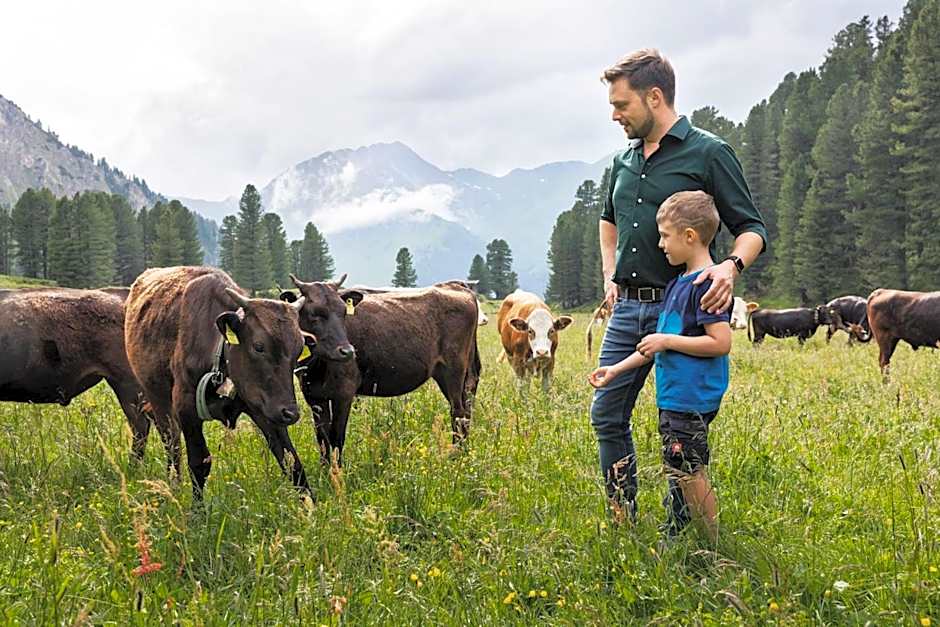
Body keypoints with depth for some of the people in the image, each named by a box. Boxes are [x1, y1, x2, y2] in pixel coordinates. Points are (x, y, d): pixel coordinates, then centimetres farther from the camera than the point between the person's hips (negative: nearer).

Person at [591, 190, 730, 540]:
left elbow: (721, 342, -23)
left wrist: (666, 341, -17)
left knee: (688, 472, -6)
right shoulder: (679, 283, 15)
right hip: (674, 396, 10)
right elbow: (659, 346, 21)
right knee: (679, 473, 15)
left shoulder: (707, 284, -15)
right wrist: (616, 369, 18)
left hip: (692, 398, -10)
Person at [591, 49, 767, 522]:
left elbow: (752, 228, -5)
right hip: (627, 307, 7)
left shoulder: (709, 154, -7)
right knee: (607, 415, 8)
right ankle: (623, 524, 21)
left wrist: (732, 265, -26)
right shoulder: (623, 161, 12)